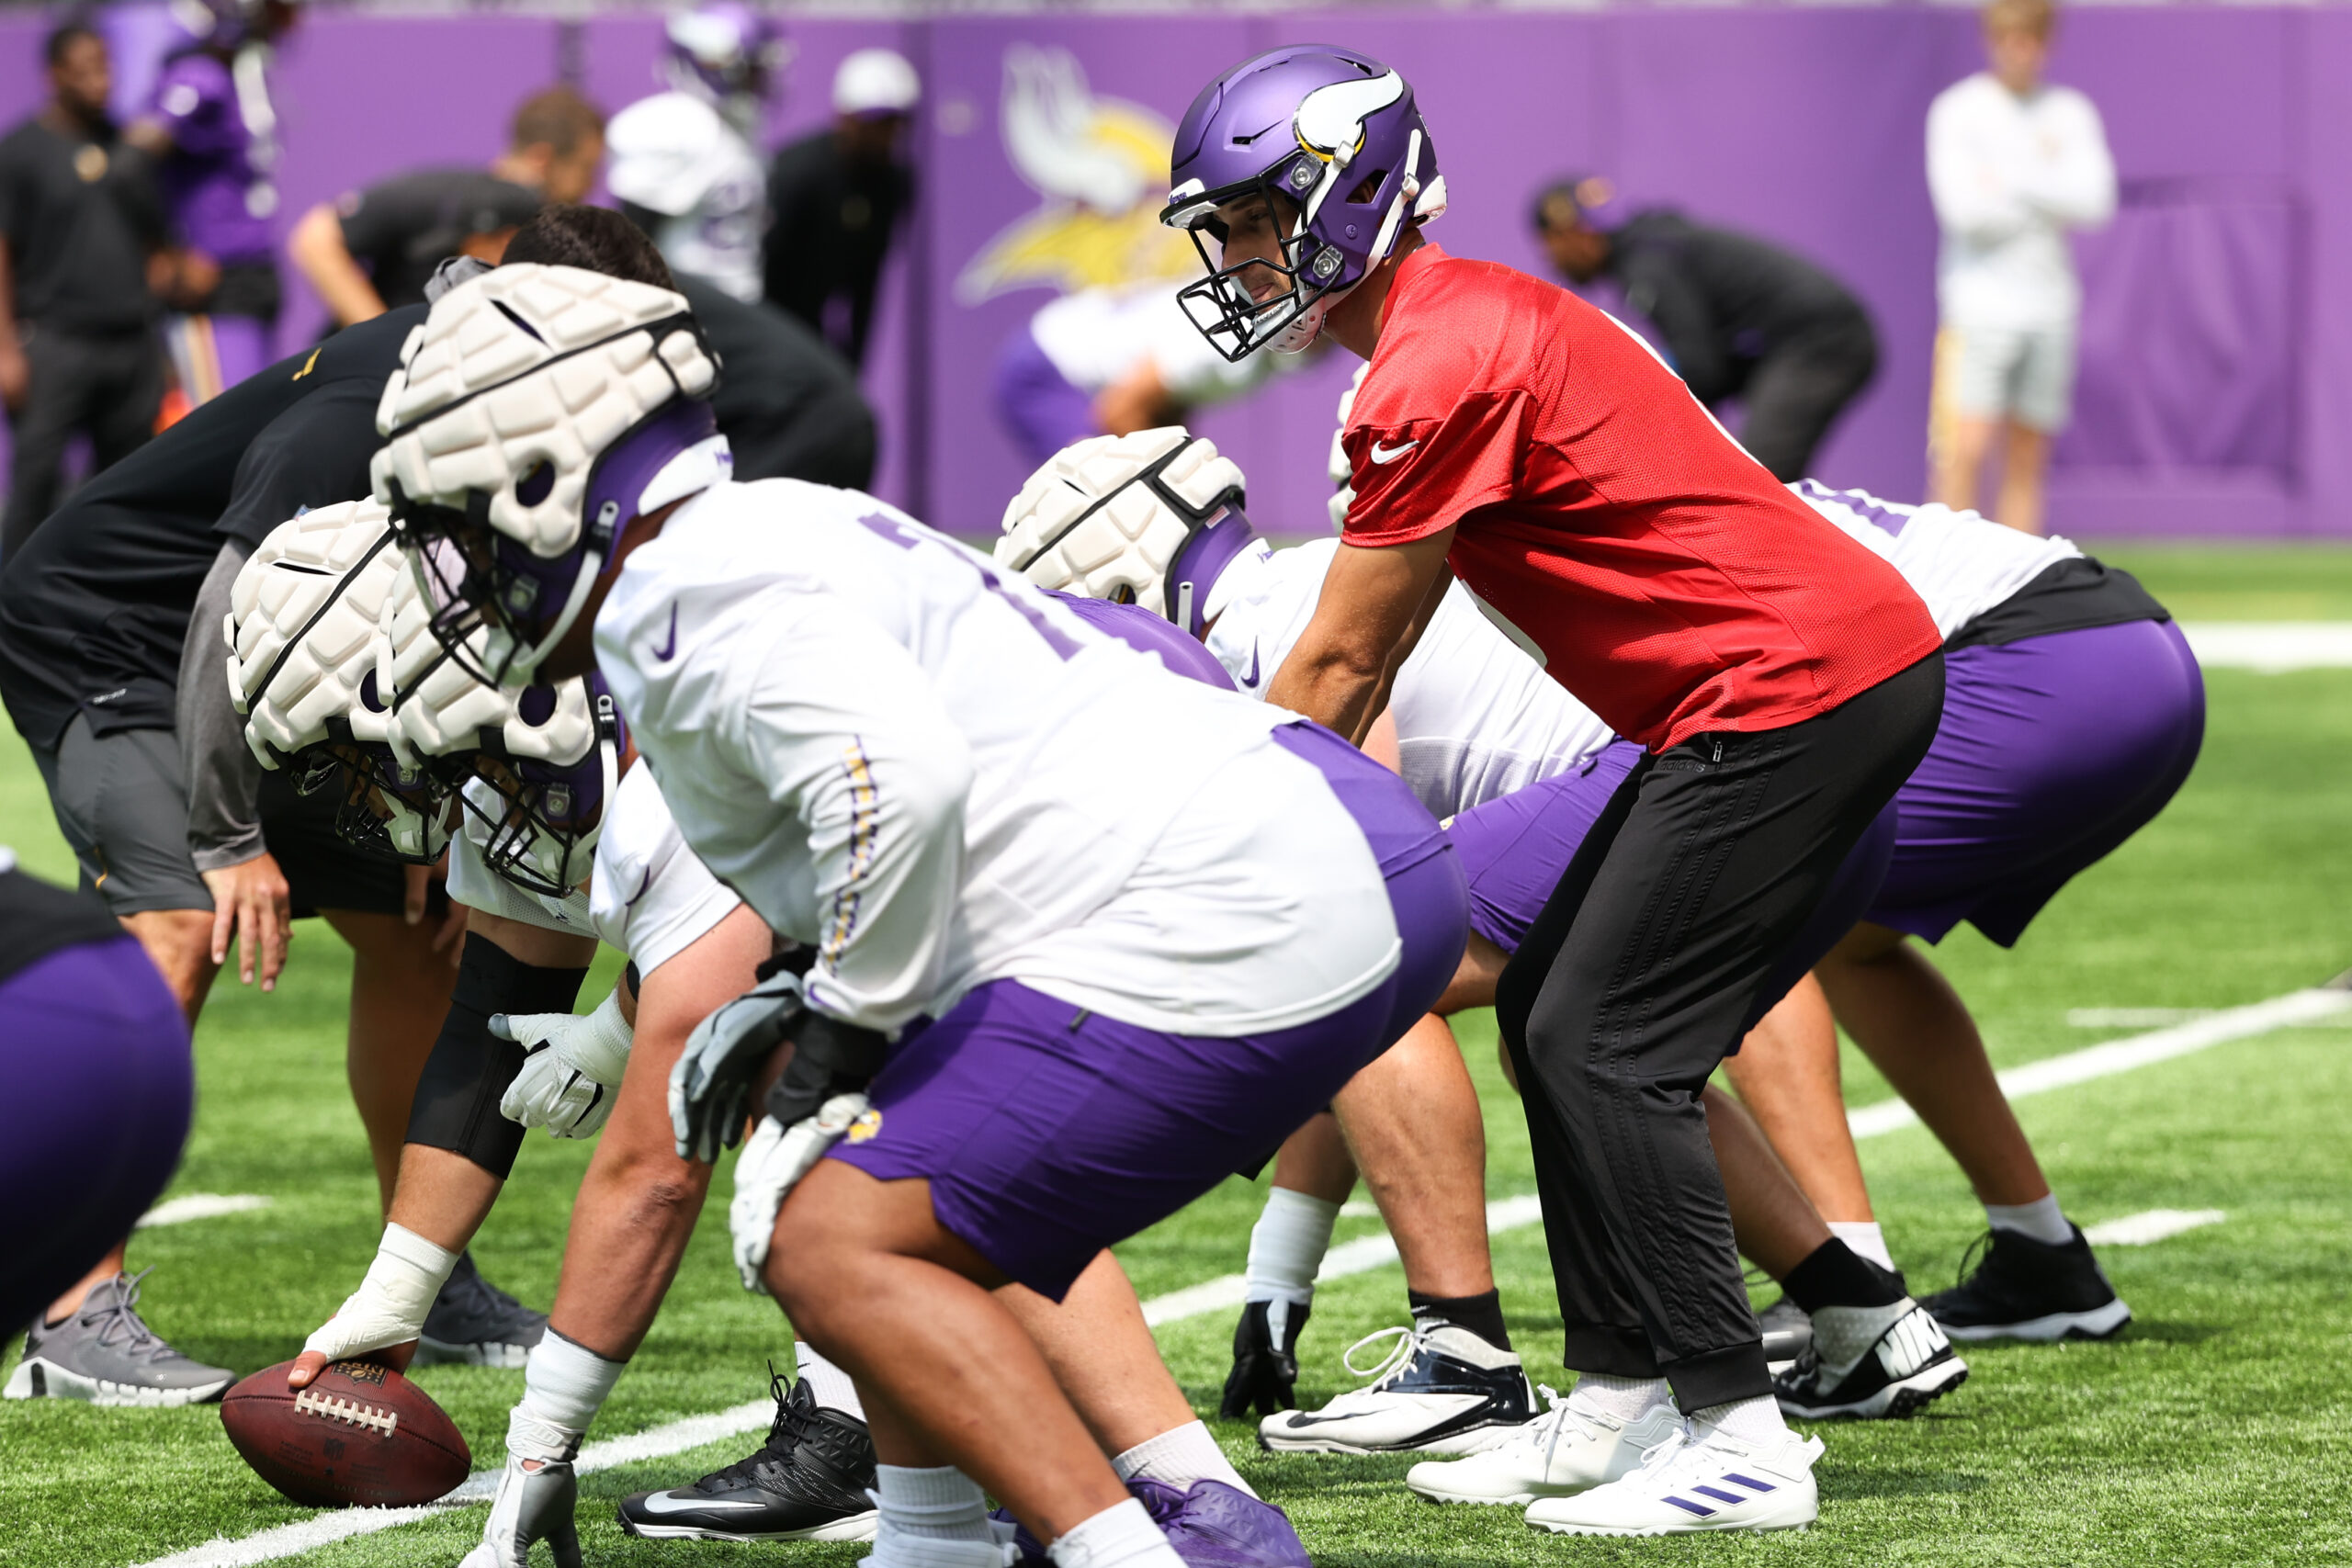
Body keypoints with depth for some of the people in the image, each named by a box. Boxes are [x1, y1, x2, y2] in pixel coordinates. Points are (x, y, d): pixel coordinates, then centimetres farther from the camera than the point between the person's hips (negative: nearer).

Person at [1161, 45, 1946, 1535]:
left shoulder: (1441, 372, -17)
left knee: (1606, 1050, -9)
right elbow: (1369, 666, 19)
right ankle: (1622, 1402, 18)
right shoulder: (1463, 321, 15)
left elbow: (1334, 669, -10)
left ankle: (1742, 1439, -10)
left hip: (1796, 687, -10)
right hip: (1844, 669, 10)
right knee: (1551, 1012, 14)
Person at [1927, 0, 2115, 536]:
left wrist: (2012, 178, -10)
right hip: (1979, 305, -4)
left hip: (2049, 308, 4)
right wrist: (2046, 183, -3)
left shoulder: (2070, 115, 10)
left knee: (2027, 463, 5)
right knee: (1966, 451, -14)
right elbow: (1965, 208, -14)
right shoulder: (1958, 110, -2)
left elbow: (2096, 205, -3)